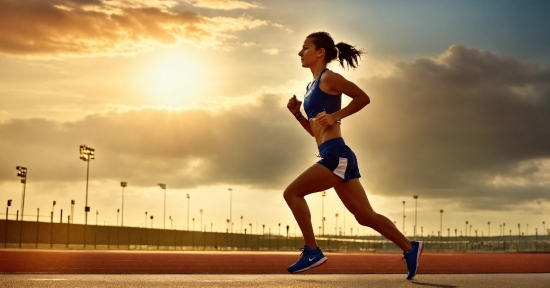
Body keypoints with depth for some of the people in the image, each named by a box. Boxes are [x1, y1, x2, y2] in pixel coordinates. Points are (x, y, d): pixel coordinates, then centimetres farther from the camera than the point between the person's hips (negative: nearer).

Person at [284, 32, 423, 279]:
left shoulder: (328, 78, -4)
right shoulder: (313, 86, 21)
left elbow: (363, 98, -11)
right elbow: (315, 130, 26)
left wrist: (335, 116, -14)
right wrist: (296, 113, 12)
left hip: (336, 155, -9)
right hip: (336, 157, 9)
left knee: (292, 193, -9)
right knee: (365, 216, 9)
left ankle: (312, 251, -5)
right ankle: (409, 248, 14)